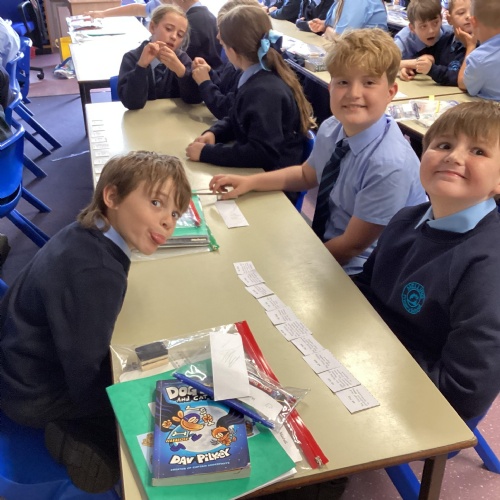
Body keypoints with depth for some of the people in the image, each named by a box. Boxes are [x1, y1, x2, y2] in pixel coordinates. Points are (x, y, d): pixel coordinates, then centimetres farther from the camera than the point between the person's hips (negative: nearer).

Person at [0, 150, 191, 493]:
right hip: (37, 395, -8)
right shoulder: (95, 275, -37)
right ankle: (83, 443, 8)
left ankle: (80, 434, 21)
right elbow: (86, 381, -29)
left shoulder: (85, 233, -10)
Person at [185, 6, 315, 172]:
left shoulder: (265, 92, -25)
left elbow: (264, 153, -29)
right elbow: (236, 120, 17)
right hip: (255, 168, 8)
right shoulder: (266, 75, 4)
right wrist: (213, 133, -3)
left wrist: (206, 152, -24)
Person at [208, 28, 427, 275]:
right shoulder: (331, 128, -9)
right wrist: (249, 182, 4)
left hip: (353, 272, -6)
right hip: (322, 241, 6)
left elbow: (352, 246, -20)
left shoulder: (391, 165, -29)